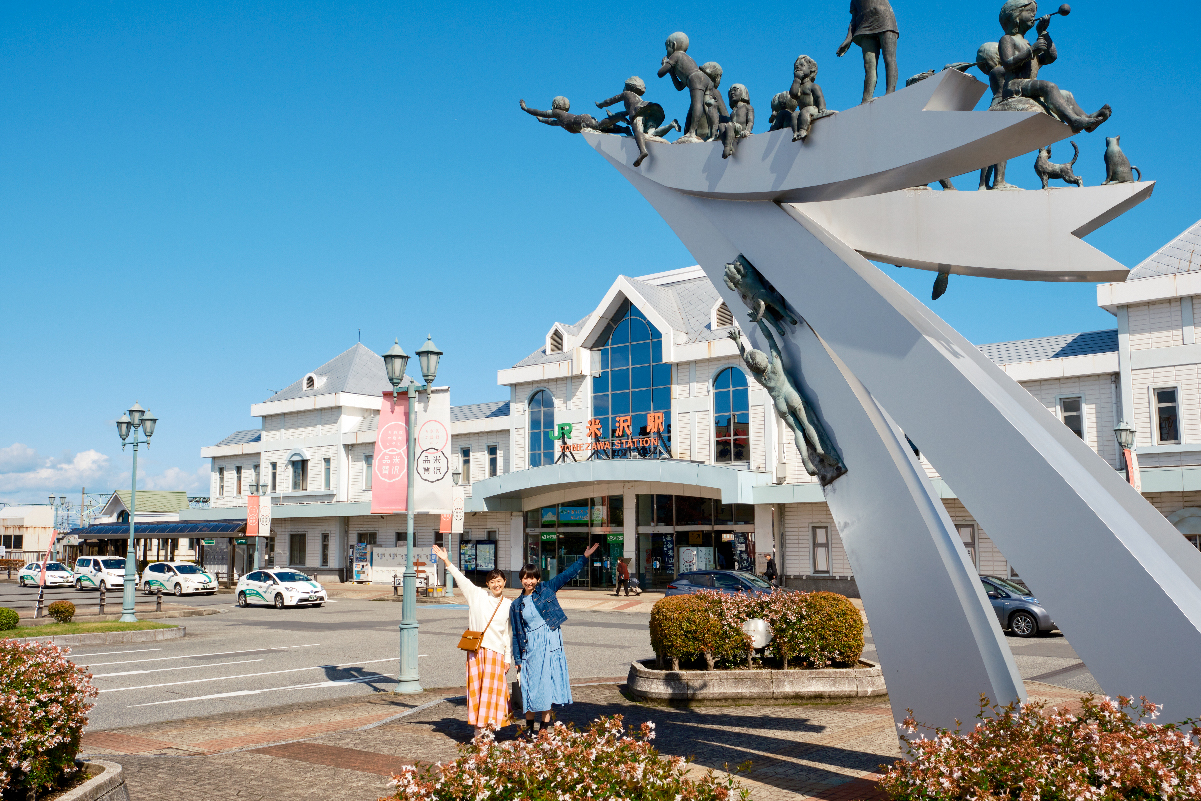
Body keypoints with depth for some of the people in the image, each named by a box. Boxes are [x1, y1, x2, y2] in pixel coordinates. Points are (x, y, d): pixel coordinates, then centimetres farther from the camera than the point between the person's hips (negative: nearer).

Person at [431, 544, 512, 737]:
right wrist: (447, 561, -6)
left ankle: (490, 728, 7)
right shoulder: (477, 595, 8)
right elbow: (461, 579, 3)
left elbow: (509, 634, 11)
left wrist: (508, 658, 9)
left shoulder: (509, 605, 9)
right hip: (476, 649, 0)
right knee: (476, 687, -1)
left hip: (496, 651, 0)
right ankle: (478, 729, 6)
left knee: (493, 689, -2)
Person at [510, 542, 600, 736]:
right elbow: (516, 633, 11)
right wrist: (517, 659, 9)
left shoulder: (546, 589, 4)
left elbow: (567, 574, 1)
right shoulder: (516, 605, 8)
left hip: (549, 644, -2)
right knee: (530, 685, 4)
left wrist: (585, 557, -7)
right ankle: (529, 727, 17)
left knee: (547, 683, -1)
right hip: (530, 647, 2)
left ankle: (544, 727, 5)